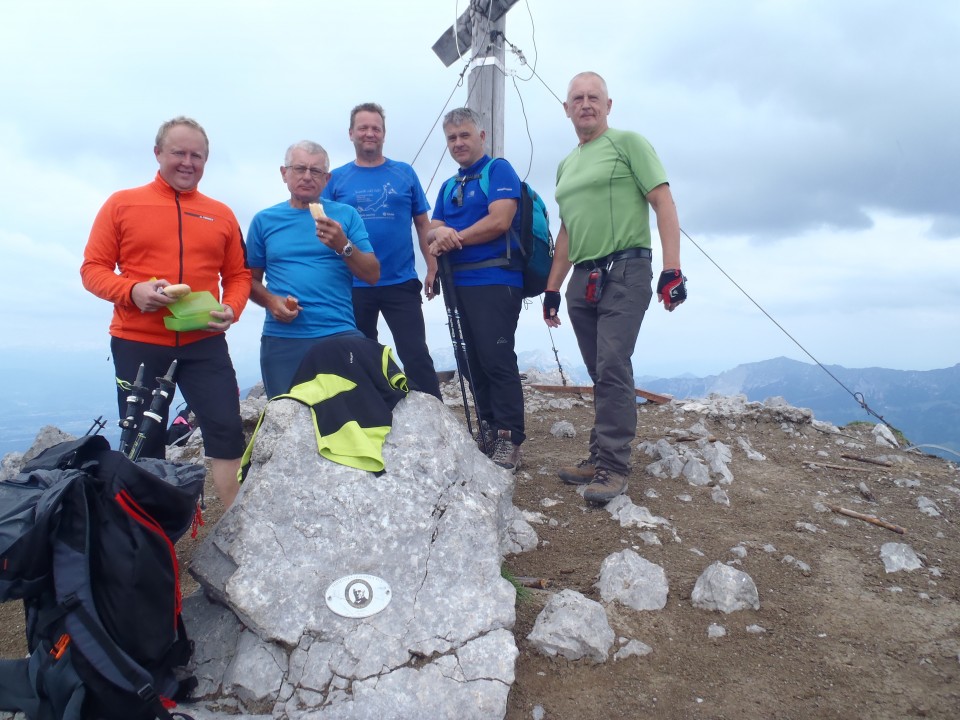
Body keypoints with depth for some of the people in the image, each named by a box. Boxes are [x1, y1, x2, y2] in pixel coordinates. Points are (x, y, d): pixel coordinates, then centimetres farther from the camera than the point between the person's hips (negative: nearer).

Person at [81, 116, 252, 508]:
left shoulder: (221, 214, 9)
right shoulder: (121, 204, 4)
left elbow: (238, 274, 11)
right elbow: (92, 268, 1)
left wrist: (231, 308, -9)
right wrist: (132, 291, -18)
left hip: (204, 344, 1)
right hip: (136, 344, -1)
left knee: (227, 430, -6)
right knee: (142, 443, 8)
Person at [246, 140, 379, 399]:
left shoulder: (345, 215, 6)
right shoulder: (265, 220, 9)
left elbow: (372, 275, 1)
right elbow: (251, 279, 13)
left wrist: (343, 246, -15)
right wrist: (270, 300, -7)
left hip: (340, 335, -1)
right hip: (282, 340, 1)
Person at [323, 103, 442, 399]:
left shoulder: (404, 173, 5)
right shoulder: (336, 179, 5)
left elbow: (422, 224, 6)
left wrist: (433, 269, -1)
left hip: (401, 283, -1)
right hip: (353, 286, 1)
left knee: (417, 357, -3)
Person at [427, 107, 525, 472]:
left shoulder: (499, 170, -1)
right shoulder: (448, 187, 21)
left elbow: (499, 221, -15)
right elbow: (432, 230, 12)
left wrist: (453, 238, -8)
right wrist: (440, 233, -13)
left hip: (495, 281, -8)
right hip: (461, 284, 8)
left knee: (497, 359, -13)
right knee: (476, 361, 10)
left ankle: (509, 442, -10)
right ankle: (488, 433, 19)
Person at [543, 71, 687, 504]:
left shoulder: (628, 143, 1)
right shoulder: (565, 166, 21)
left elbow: (663, 204, -6)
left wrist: (672, 270, -16)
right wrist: (552, 289, 20)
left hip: (625, 273, -6)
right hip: (583, 279, 6)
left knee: (613, 368, -14)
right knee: (601, 374, 8)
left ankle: (614, 466, -8)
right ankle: (600, 457, 15)